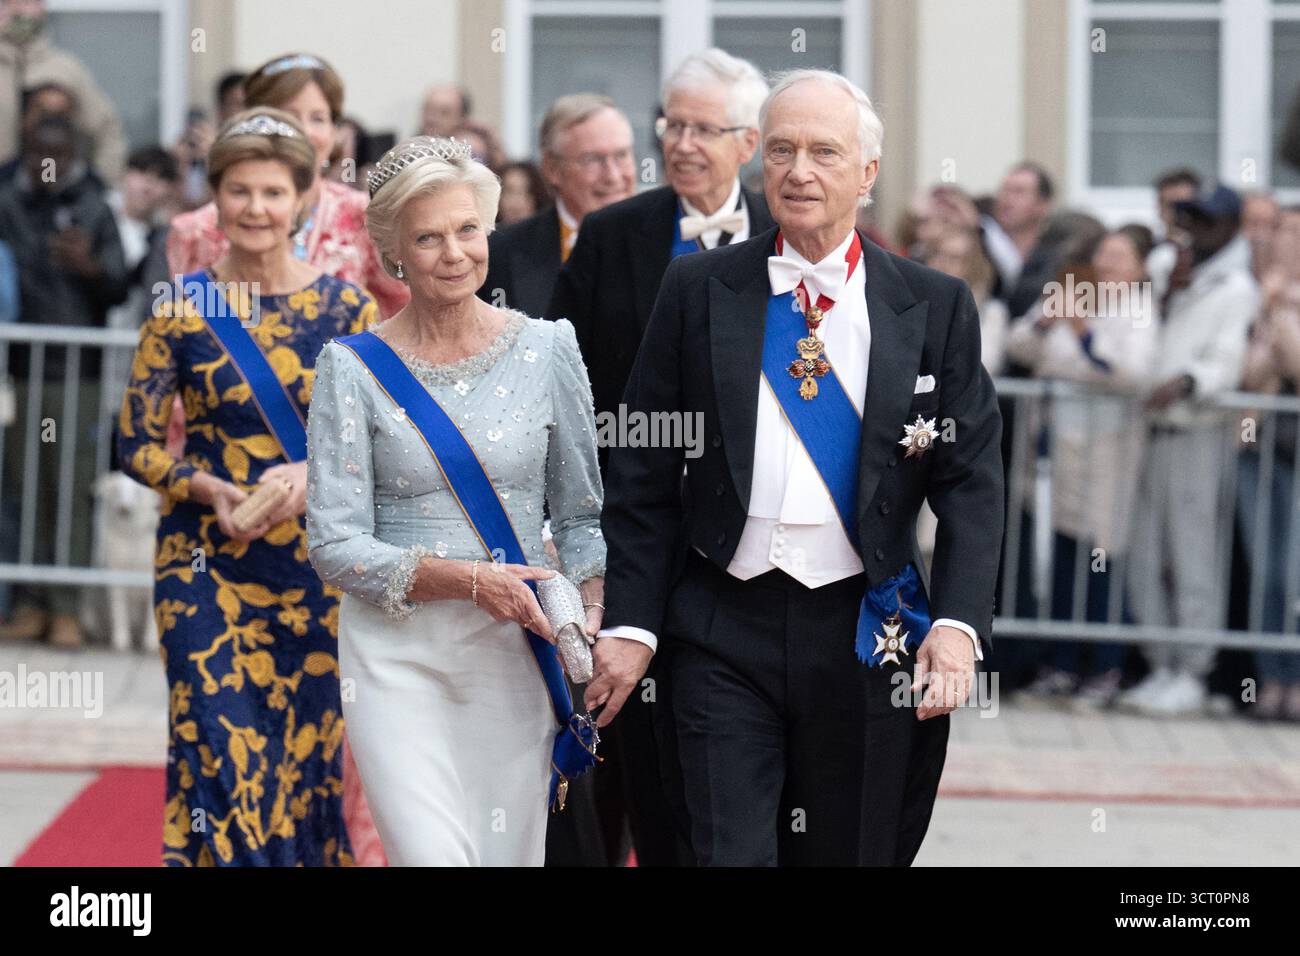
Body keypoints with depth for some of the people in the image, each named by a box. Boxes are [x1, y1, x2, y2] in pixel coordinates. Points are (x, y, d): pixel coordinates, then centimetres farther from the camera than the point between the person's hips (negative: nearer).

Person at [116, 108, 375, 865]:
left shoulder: (349, 309, 2)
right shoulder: (181, 311, 0)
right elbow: (137, 444, 3)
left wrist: (317, 477, -16)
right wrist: (211, 488, -14)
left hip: (316, 562, 1)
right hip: (206, 563, -1)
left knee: (307, 757, 5)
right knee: (220, 754, -9)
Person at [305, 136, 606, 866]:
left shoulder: (547, 348, 4)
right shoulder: (354, 368, -2)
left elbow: (582, 513, 10)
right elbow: (336, 545, -6)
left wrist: (589, 615, -7)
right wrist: (466, 579, -18)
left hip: (513, 652, 2)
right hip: (398, 654, -2)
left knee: (511, 852, 6)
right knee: (433, 855, -16)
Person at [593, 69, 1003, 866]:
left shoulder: (936, 307, 3)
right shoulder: (698, 291, 3)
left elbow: (973, 479, 0)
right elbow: (645, 474, 5)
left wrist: (958, 623, -13)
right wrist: (630, 623, -2)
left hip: (867, 637, 1)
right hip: (726, 629, -1)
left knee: (849, 853, 10)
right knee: (731, 853, -7)